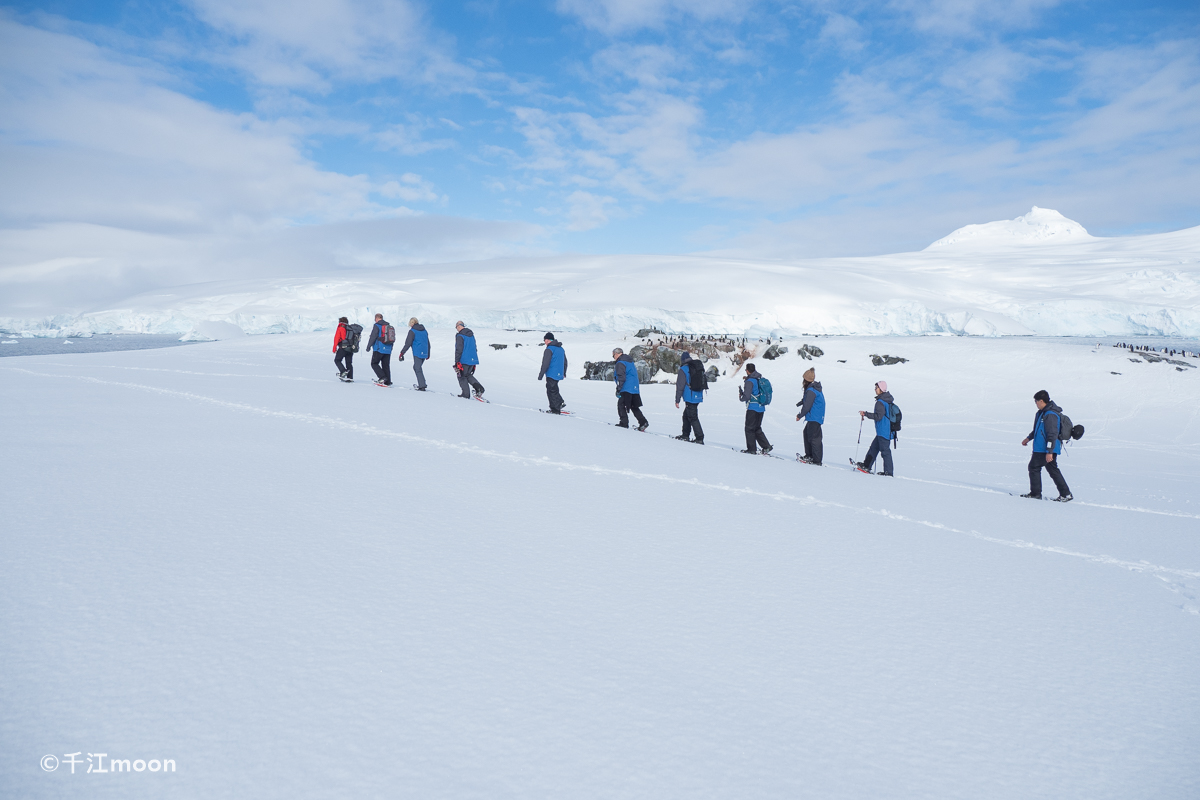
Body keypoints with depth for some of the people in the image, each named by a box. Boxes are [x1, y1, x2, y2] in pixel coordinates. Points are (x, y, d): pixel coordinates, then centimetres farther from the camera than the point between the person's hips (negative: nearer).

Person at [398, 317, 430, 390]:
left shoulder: (412, 331, -6)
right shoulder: (424, 331, 15)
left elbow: (408, 343, -10)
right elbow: (428, 343, 21)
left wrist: (402, 353, -5)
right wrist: (428, 354, 29)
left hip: (417, 353, -7)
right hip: (424, 353, 7)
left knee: (418, 369, -3)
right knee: (416, 367, 20)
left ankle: (422, 386, -9)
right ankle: (422, 383, 17)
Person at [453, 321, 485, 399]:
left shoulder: (459, 336, -11)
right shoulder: (471, 335, 13)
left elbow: (459, 350, -16)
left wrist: (456, 362, -13)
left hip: (464, 360, -8)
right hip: (473, 360, 8)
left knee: (462, 376, 5)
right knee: (468, 375, 20)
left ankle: (466, 394, 3)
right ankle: (479, 388, 1)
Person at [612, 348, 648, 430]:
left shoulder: (620, 363, -11)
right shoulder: (630, 362, 20)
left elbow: (621, 377, -19)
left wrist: (618, 389, -19)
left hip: (626, 389, -9)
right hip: (635, 388, 9)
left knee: (621, 405, 0)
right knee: (634, 407, 12)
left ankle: (624, 423, -3)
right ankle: (643, 422, 3)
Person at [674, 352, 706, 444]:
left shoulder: (683, 370, -10)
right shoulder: (699, 368, 12)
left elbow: (680, 386, -11)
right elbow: (705, 379, 20)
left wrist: (677, 400, -7)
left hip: (690, 397, -8)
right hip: (698, 397, 8)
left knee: (692, 417, -4)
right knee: (686, 415, 20)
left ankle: (700, 438, -7)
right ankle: (685, 435, 25)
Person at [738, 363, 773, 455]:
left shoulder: (749, 381, -16)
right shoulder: (761, 379, 8)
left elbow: (746, 396, -21)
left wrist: (740, 396, 2)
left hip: (752, 408, -8)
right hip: (761, 407, 8)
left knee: (749, 429, 3)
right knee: (757, 428, 17)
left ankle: (752, 449, 5)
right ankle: (766, 446, 10)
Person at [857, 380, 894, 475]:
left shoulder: (880, 402, -18)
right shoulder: (889, 400, 12)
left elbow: (878, 416, -23)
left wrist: (865, 414, -16)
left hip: (883, 431, -10)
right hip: (888, 430, 10)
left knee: (885, 450, -5)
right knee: (874, 446, 16)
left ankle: (888, 472, -1)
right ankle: (867, 465, 24)